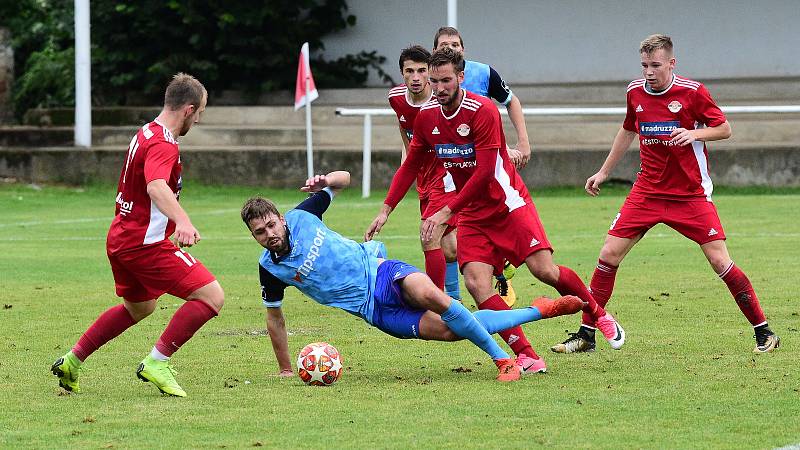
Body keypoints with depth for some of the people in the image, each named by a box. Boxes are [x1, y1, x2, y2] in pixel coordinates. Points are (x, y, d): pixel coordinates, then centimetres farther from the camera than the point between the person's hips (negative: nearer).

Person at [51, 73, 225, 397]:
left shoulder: (146, 134, 13)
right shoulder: (163, 144, -18)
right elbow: (156, 187, -39)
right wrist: (182, 221, -56)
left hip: (121, 238, 10)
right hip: (146, 243, -10)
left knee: (139, 307, 31)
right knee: (212, 297, -13)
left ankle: (71, 362, 34)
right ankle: (157, 364, -12)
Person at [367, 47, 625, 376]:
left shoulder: (482, 111, -19)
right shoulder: (427, 116, 1)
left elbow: (484, 173, -22)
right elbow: (410, 166, 13)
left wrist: (446, 213, -23)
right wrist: (386, 210, 5)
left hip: (508, 203, -5)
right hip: (472, 215, 5)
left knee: (545, 271, -15)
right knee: (476, 284, -17)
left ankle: (598, 315, 14)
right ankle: (527, 357, -17)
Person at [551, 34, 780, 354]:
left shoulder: (692, 92, -10)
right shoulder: (635, 92, 3)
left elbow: (724, 129, -2)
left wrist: (695, 134, -21)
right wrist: (603, 172, 25)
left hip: (691, 193, -4)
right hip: (647, 192, 4)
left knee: (720, 261, -10)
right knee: (609, 254, -4)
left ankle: (763, 332, 1)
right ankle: (586, 334, 5)